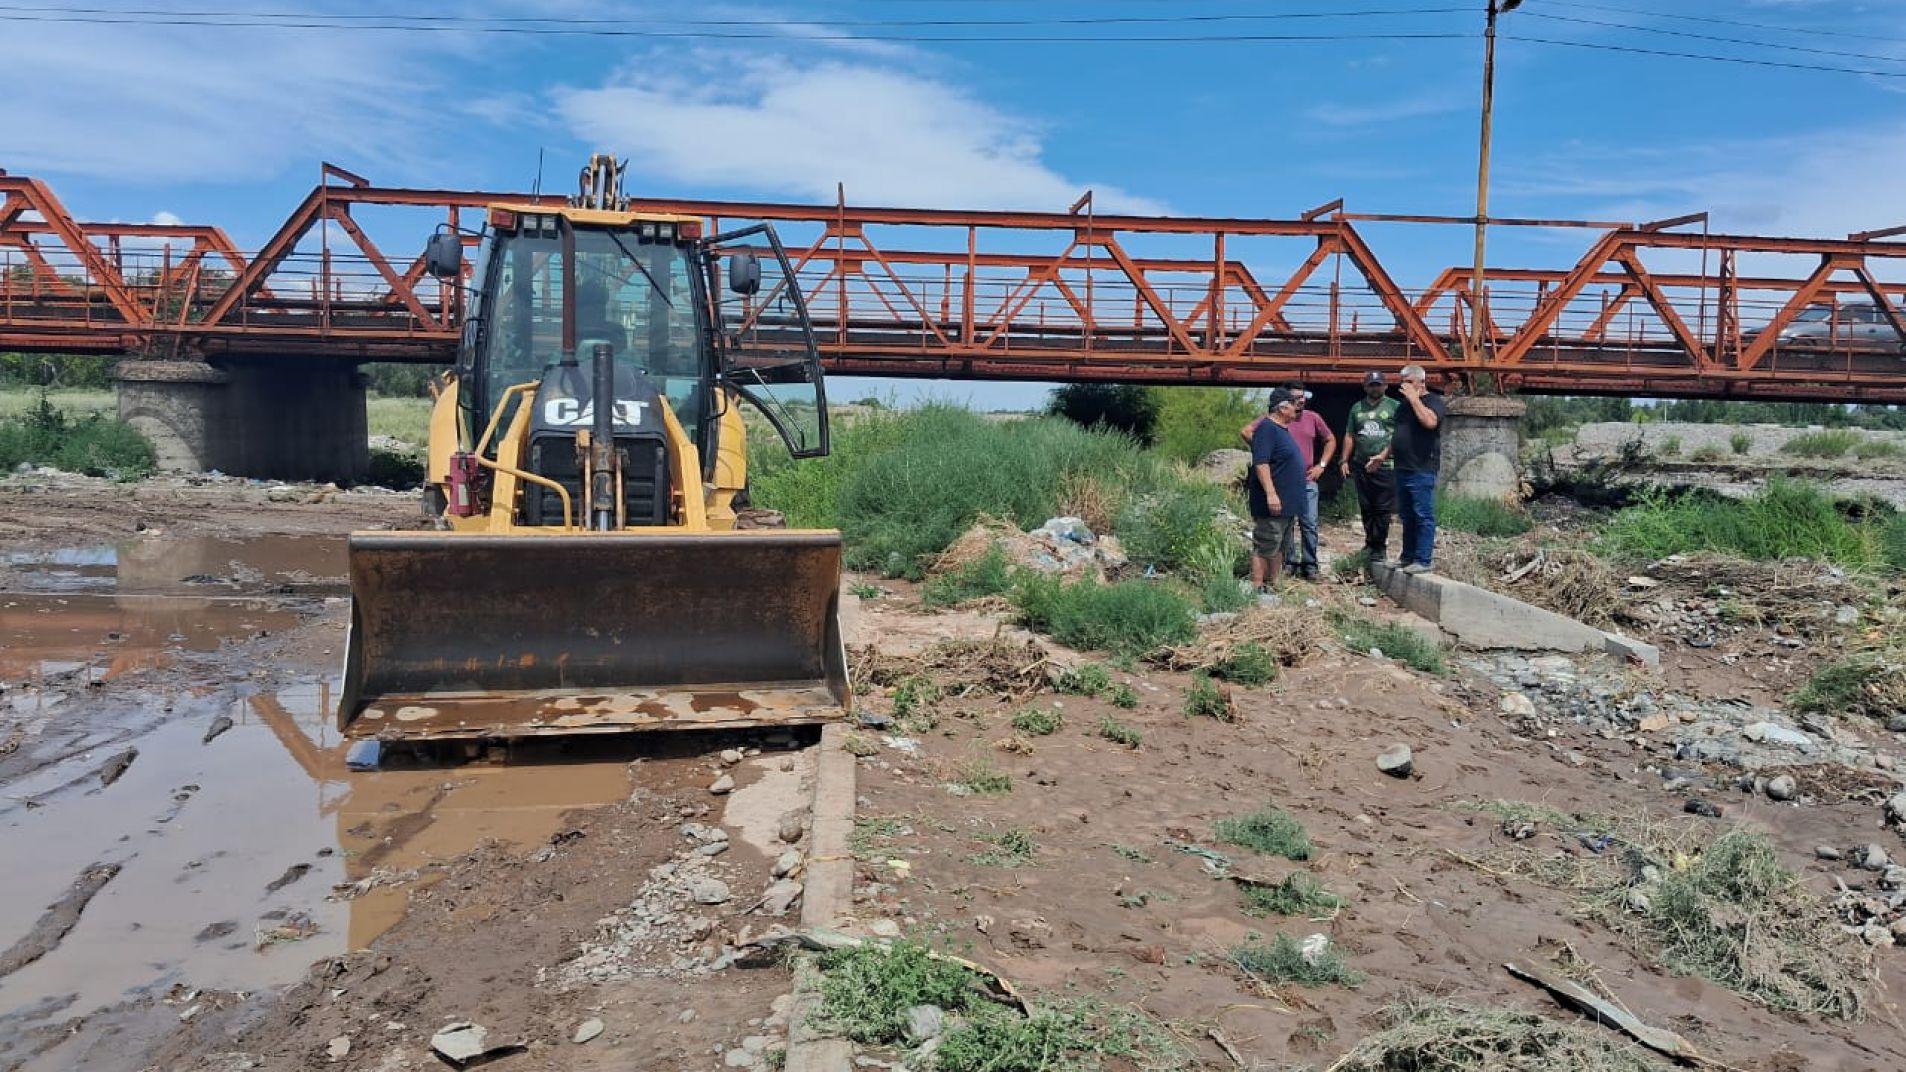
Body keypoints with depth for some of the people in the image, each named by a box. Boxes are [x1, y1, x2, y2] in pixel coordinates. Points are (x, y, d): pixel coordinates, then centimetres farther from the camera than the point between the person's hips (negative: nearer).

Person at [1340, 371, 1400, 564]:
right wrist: (1344, 461, 9)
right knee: (1367, 508, 10)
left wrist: (1383, 456, -17)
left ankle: (1379, 548, 3)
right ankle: (1370, 543, 20)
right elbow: (1349, 436, 16)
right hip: (1361, 466, 4)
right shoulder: (1357, 408, 14)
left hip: (1385, 466, -4)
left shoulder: (1395, 406, 0)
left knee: (1383, 509, -3)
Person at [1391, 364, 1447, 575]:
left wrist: (1414, 398, -17)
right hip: (1403, 468, 8)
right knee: (1406, 516, 13)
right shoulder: (1404, 404, 19)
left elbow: (1430, 421, -26)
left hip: (1422, 469, -8)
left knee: (1423, 516, -7)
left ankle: (1423, 561, -7)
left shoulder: (1434, 401, -4)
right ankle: (1408, 557, 21)